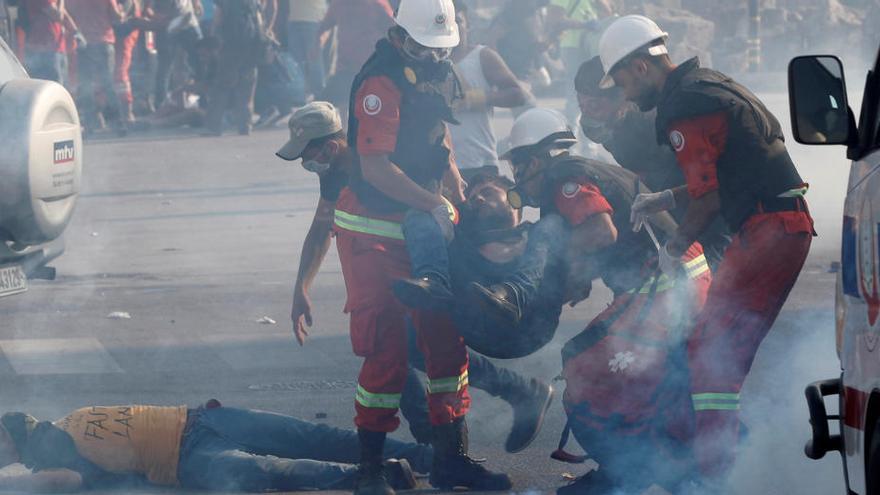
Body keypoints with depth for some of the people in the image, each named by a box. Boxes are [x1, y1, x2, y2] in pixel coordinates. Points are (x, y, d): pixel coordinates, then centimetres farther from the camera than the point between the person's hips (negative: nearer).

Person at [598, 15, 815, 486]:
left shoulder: (683, 109, -13)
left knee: (711, 348, -9)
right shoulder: (708, 84, 18)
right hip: (791, 222, 10)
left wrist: (674, 247, 2)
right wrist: (667, 198, 24)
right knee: (735, 346, 17)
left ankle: (713, 471, -12)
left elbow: (708, 199, -13)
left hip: (766, 230, -10)